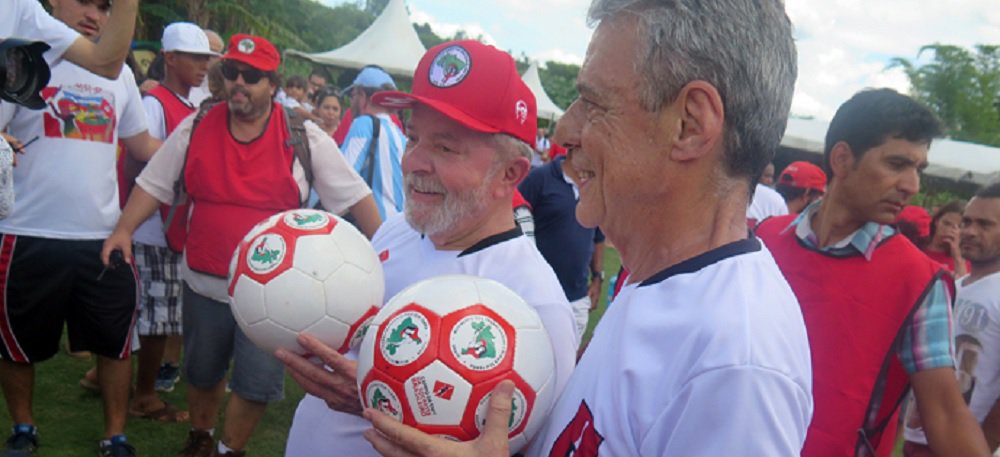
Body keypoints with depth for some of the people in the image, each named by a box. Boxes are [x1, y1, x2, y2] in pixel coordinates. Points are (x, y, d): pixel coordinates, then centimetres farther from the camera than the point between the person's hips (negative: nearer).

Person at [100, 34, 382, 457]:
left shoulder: (304, 137, -7)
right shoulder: (195, 128, -1)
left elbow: (355, 195, -5)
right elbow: (154, 183, 5)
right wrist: (124, 229, -9)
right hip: (204, 283, 3)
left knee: (257, 383, 2)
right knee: (201, 373, 20)